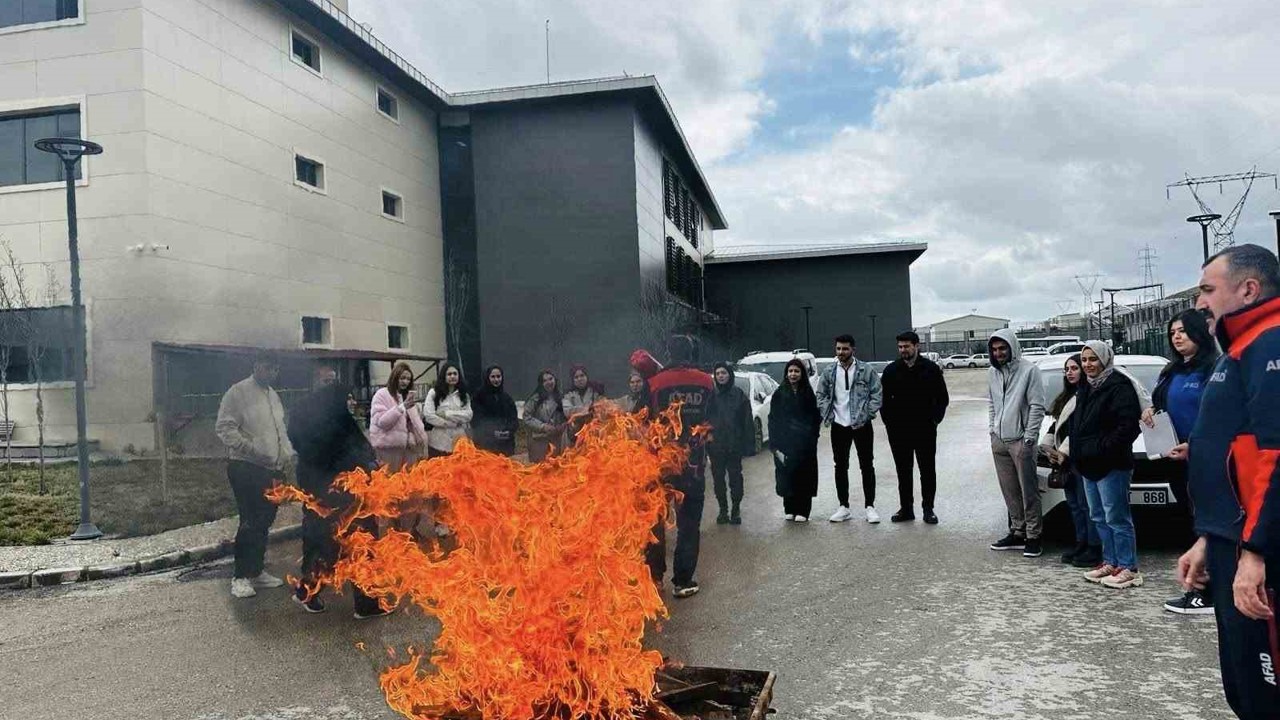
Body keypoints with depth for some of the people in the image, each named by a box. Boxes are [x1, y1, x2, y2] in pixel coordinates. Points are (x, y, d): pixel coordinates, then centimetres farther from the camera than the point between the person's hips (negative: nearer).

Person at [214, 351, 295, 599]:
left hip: (273, 469, 8)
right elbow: (224, 427, -14)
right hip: (246, 468, -8)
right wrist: (251, 449, -21)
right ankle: (241, 577, 2)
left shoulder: (273, 395, 19)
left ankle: (257, 570, 23)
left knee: (264, 522, 12)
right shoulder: (239, 392, -7)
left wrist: (287, 454, 9)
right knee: (251, 522, -8)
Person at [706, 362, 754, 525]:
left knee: (735, 477, 4)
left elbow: (748, 421, -1)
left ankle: (736, 509, 18)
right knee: (718, 479, 7)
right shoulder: (711, 395, 2)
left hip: (734, 444, -1)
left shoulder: (739, 395, -1)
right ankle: (723, 509, 20)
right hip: (715, 445, 2)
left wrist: (749, 444, -5)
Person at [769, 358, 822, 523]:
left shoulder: (808, 394, 5)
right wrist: (775, 445, -4)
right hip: (785, 444, 0)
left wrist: (812, 437, -4)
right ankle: (789, 510, 13)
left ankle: (802, 511, 7)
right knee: (787, 477, 1)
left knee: (804, 477, -1)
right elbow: (773, 420, 3)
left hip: (805, 444, 0)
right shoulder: (779, 394, 4)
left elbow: (816, 418, 7)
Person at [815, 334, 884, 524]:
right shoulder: (828, 372, 3)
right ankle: (843, 507, 17)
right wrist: (828, 415, -3)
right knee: (841, 467, 8)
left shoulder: (866, 371, -5)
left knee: (867, 466, 3)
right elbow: (821, 395, 9)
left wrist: (867, 415, -10)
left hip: (862, 426, -3)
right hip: (839, 426, 3)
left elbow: (877, 394, -3)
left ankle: (870, 506, 11)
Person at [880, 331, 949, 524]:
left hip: (925, 429, -2)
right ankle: (906, 508, 16)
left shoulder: (931, 368, 0)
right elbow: (883, 399, 9)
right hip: (898, 431, 2)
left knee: (928, 470, 5)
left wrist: (934, 420, -3)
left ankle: (928, 508, 14)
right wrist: (889, 421, 1)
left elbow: (942, 398, 5)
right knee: (903, 471, 8)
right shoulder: (891, 370, 4)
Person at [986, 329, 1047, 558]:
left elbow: (1037, 406, -10)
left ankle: (1033, 537, 4)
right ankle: (1017, 532, 21)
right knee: (1009, 491, 12)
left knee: (1029, 491, -3)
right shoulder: (992, 372, 12)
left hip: (1020, 440, -6)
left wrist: (1029, 438, -12)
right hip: (999, 440, 6)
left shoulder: (1028, 370, -8)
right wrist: (992, 429, 12)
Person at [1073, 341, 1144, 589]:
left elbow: (1128, 425, -20)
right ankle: (1110, 563, 24)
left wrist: (1103, 448, -20)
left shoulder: (1119, 386, -12)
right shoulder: (1086, 388, 16)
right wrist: (1077, 453, 15)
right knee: (1099, 517, 15)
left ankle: (1128, 568, 3)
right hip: (1088, 465, 9)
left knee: (1117, 517, -5)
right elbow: (1077, 424, 26)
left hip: (1111, 465, -9)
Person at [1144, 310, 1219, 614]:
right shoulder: (1171, 372, 15)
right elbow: (1162, 403, 24)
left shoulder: (1213, 368, -11)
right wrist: (1151, 411, 1)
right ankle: (1199, 587, 21)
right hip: (1177, 458, 8)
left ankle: (1207, 595, 1)